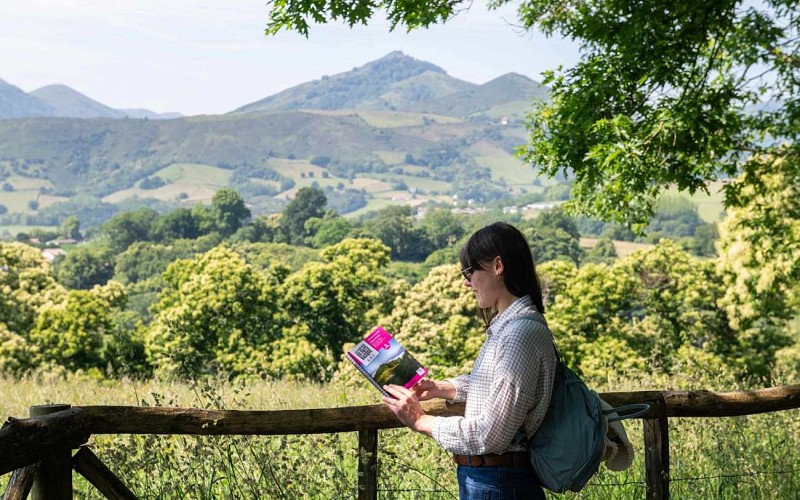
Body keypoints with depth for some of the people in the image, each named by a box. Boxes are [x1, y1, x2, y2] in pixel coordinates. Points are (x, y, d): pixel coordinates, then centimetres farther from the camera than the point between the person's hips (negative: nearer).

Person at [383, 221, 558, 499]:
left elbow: (491, 435, -24)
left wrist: (420, 421, -13)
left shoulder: (522, 333, -22)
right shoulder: (508, 325, 9)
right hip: (485, 477, 9)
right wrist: (441, 388, 11)